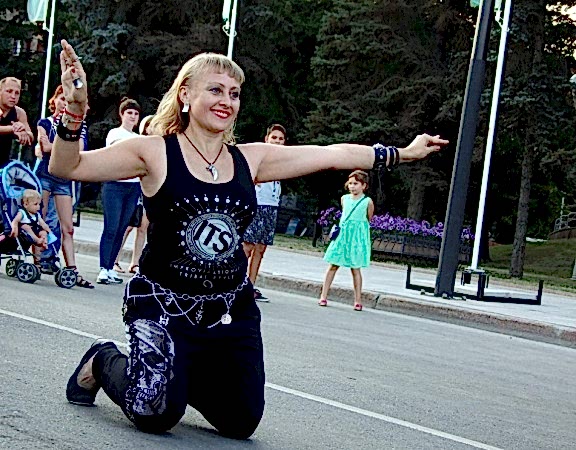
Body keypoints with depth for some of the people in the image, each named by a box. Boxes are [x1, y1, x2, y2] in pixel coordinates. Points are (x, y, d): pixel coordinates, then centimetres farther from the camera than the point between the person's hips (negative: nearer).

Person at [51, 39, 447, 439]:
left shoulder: (250, 159, 2)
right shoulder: (155, 152, -10)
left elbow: (334, 155, 5)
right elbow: (68, 167, -16)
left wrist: (404, 153, 7)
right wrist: (74, 114, -33)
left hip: (232, 310, 5)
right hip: (164, 304, -5)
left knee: (241, 423, 7)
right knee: (154, 414, -17)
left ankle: (184, 376, 34)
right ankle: (104, 363, 15)